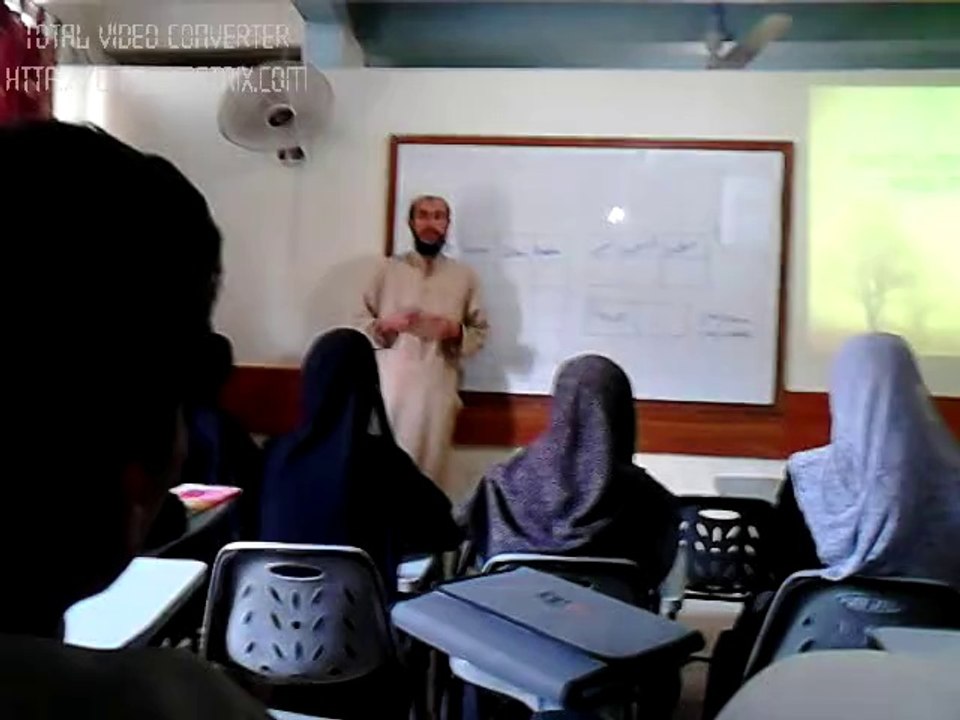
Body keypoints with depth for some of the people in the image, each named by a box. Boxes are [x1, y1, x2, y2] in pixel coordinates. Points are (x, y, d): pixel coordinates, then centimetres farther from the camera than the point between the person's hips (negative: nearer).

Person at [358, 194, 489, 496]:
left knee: (430, 466, 1)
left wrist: (456, 331, -10)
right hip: (389, 383, 0)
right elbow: (361, 322, 9)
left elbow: (481, 332, 9)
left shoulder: (464, 276, 8)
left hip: (438, 387, 0)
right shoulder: (389, 269, 9)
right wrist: (385, 325, -10)